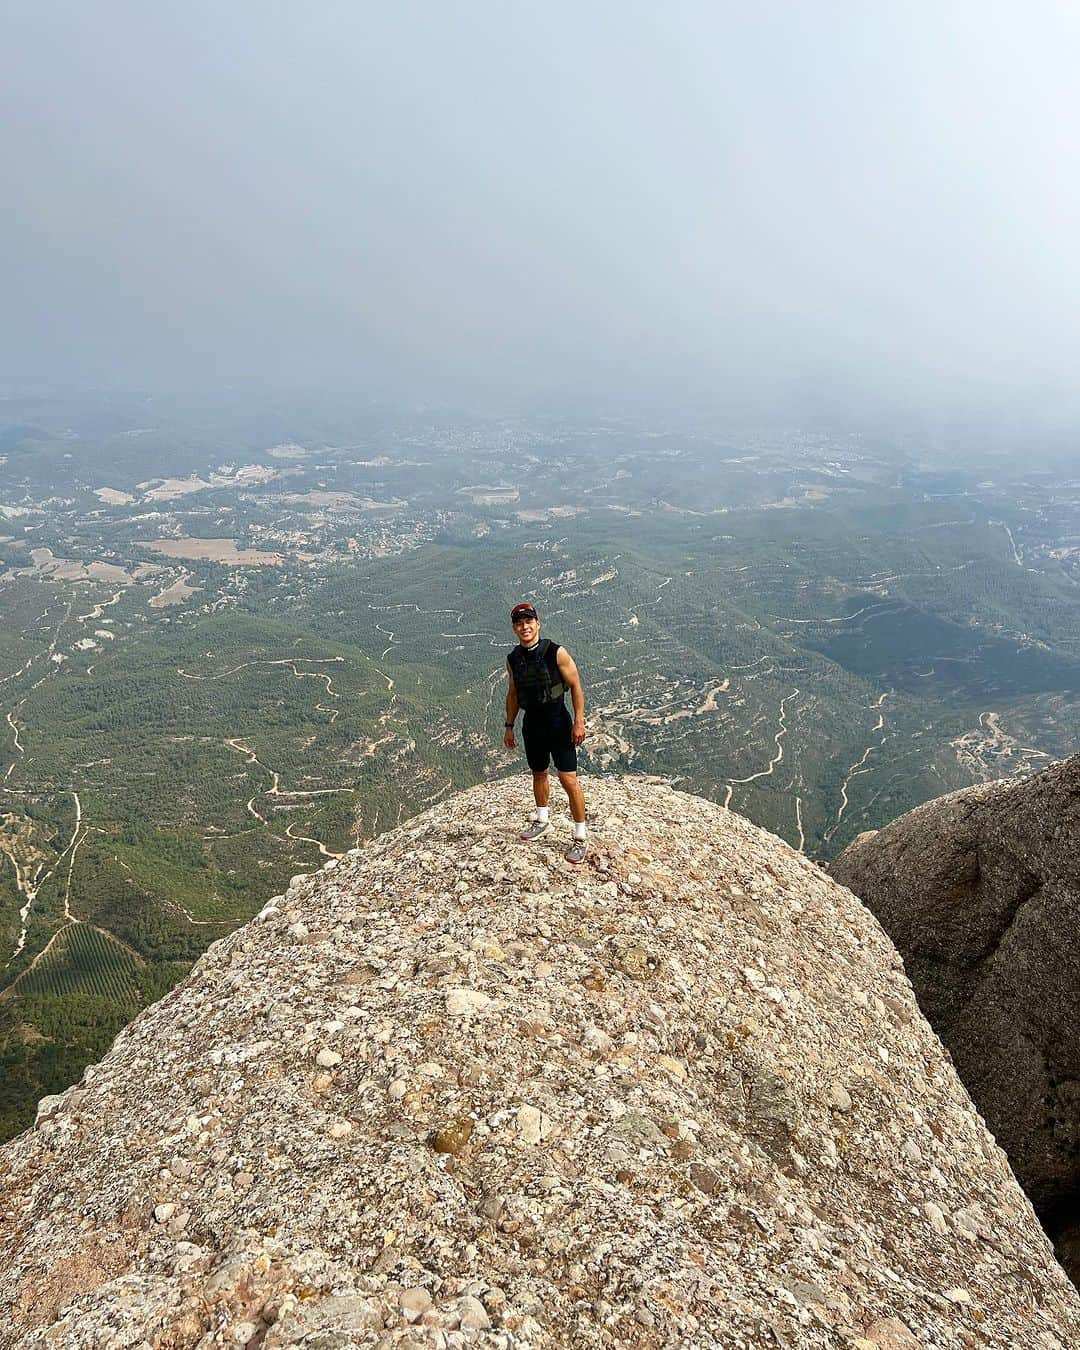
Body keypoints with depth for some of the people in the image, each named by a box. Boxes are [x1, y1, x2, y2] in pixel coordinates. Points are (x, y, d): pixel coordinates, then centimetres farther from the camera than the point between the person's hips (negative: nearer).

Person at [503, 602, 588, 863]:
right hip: (531, 725, 5)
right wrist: (509, 727, 14)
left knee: (568, 779, -8)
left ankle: (581, 838, 2)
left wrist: (579, 721, -14)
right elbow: (512, 694, 13)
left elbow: (576, 686, -9)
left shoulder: (556, 653, -13)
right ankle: (541, 821, 41)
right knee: (539, 774, 20)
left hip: (558, 724, -5)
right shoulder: (513, 659, 2)